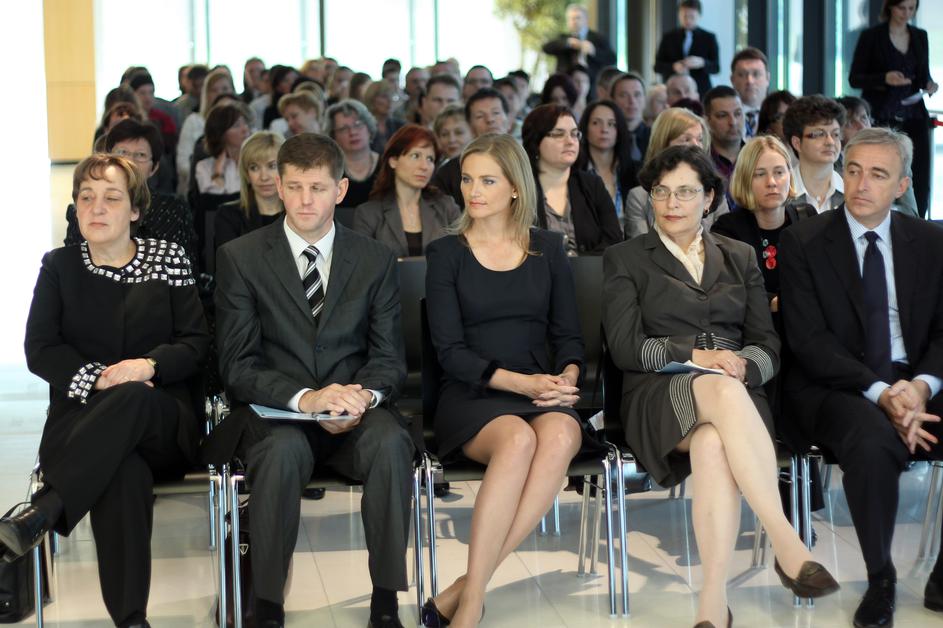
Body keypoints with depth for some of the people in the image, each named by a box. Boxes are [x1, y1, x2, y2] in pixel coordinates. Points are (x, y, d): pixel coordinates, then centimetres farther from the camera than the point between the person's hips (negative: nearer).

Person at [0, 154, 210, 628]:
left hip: (164, 422, 1)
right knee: (125, 473, -38)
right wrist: (97, 377, -15)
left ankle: (42, 511, -44)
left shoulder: (169, 258, 11)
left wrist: (150, 365, -17)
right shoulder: (59, 266, 13)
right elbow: (39, 350, 4)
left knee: (134, 399, -39)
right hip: (82, 418, 0)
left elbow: (196, 343, 4)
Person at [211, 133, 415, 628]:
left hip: (355, 412, 2)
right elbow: (237, 365, -4)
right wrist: (304, 398, -21)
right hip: (273, 412, -1)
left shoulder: (376, 261, 10)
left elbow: (389, 359, 8)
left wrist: (364, 397, -17)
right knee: (284, 450, -36)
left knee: (390, 442, -32)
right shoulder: (239, 257, 3)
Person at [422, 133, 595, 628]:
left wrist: (566, 377, -10)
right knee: (518, 439, -37)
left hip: (545, 396, 2)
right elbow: (450, 350, 0)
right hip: (472, 397, -2)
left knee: (560, 436, -35)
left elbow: (568, 335, 14)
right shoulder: (446, 254, 7)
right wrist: (519, 382, -14)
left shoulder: (548, 249, 15)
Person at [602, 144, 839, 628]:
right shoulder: (624, 259, 13)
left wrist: (744, 365, -10)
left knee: (713, 444, -38)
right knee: (722, 391, -39)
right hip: (661, 398, -2)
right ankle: (786, 543, -46)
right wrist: (695, 356, -14)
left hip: (735, 395, 2)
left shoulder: (740, 257, 21)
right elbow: (625, 348, 1)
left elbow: (768, 346, 14)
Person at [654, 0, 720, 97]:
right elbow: (658, 66, 7)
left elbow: (716, 67, 3)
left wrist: (702, 63, -17)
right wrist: (673, 67, -13)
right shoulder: (668, 37, 10)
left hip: (701, 92, -1)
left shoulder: (709, 38, 7)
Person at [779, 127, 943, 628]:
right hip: (836, 387, -3)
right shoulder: (803, 241, 0)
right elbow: (809, 340, -9)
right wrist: (880, 393, -21)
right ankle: (879, 581, -14)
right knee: (873, 442, -36)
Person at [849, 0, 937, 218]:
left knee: (920, 179, -6)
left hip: (913, 116, 4)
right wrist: (885, 78, -18)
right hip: (881, 116, -4)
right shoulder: (871, 36, -1)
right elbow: (854, 78, -2)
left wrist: (929, 84, -2)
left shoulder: (920, 36, 13)